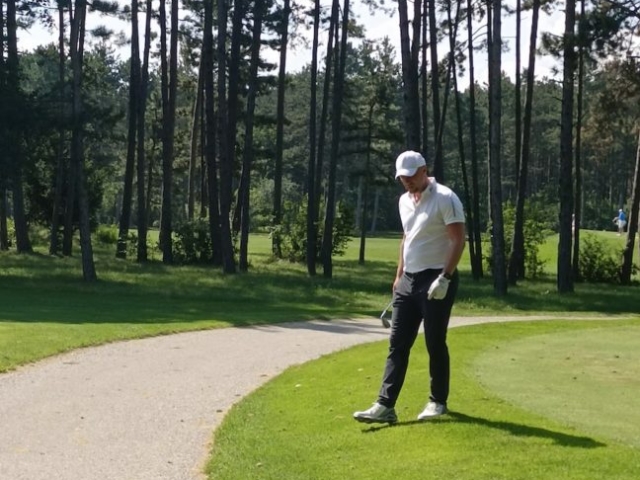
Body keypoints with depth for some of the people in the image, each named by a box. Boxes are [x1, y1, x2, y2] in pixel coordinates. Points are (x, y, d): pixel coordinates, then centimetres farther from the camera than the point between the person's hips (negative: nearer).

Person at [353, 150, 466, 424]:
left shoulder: (445, 198, -12)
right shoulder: (404, 201, 12)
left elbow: (458, 240, -16)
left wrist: (445, 278, -22)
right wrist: (399, 275, 19)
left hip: (436, 280, -8)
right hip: (408, 280, 8)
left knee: (435, 343, 1)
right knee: (397, 344, 1)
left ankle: (438, 402, 16)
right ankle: (385, 406, -2)